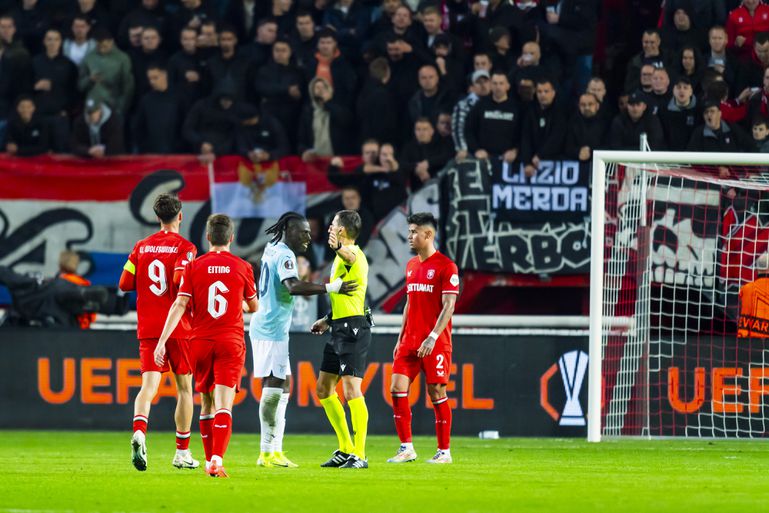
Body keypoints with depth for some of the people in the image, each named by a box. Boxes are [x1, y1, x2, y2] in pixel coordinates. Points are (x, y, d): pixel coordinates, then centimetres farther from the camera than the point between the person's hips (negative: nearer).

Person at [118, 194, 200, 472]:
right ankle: (182, 453, 15)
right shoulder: (185, 247, -5)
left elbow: (124, 284, 7)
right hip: (178, 327, -3)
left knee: (149, 385, -6)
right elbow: (180, 280, -19)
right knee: (184, 387, 11)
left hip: (147, 328, 3)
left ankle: (139, 432, -36)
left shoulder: (141, 247, 7)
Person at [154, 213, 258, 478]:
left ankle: (209, 460, 24)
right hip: (231, 342, -1)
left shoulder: (194, 267, 1)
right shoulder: (242, 267, 1)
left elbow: (180, 305, -8)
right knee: (223, 405, -9)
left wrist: (162, 340, -10)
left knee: (206, 404, 17)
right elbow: (253, 306, 15)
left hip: (200, 342, 1)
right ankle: (217, 460, -26)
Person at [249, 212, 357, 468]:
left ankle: (274, 450, 11)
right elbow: (294, 286, -31)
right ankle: (268, 451, -12)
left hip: (266, 328, 10)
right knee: (273, 387, -11)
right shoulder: (284, 255, -15)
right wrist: (331, 287, -29)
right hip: (272, 330, -10)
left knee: (282, 385, 12)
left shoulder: (272, 250, 15)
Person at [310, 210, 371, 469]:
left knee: (351, 389, -15)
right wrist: (328, 320, 34)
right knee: (324, 388, 15)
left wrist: (338, 248, -62)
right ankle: (346, 450, 21)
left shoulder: (354, 255, -13)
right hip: (339, 329, 11)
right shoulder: (341, 257, 19)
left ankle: (359, 455, -14)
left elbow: (350, 255, -41)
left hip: (353, 329, -11)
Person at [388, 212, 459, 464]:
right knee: (397, 389, -3)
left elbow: (448, 306, -13)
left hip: (435, 343, -7)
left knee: (437, 392, -3)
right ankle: (406, 448, 2)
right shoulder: (411, 265, 15)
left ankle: (444, 451, 5)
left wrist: (432, 337, -21)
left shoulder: (445, 266, -8)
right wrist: (400, 339, 16)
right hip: (409, 340, 7)